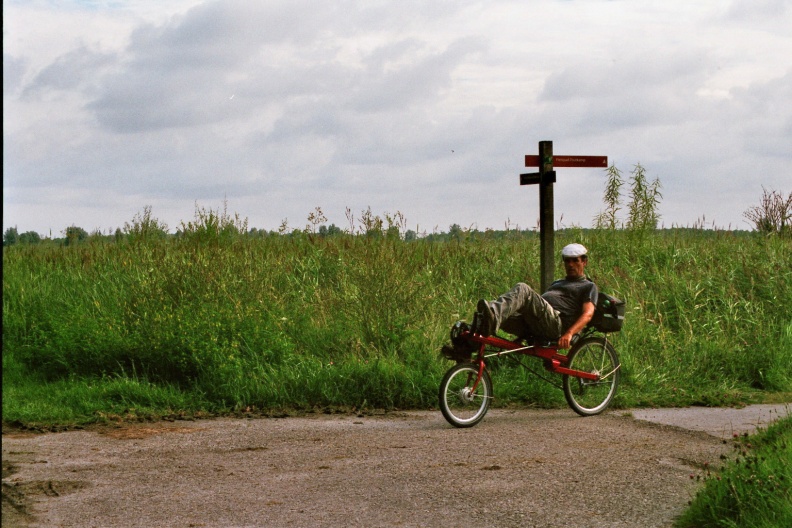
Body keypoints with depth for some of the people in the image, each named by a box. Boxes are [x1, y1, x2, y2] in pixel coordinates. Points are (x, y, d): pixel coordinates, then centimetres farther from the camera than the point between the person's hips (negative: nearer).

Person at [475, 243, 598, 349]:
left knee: (522, 289, -30)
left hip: (556, 323, -8)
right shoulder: (557, 283, 41)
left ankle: (494, 314, -57)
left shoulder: (588, 286, 16)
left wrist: (569, 333, -20)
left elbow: (587, 314, -1)